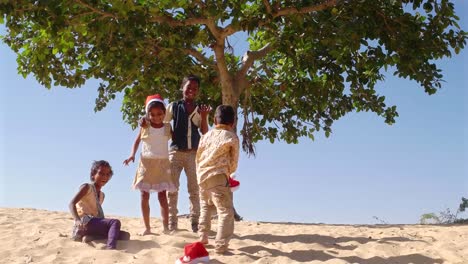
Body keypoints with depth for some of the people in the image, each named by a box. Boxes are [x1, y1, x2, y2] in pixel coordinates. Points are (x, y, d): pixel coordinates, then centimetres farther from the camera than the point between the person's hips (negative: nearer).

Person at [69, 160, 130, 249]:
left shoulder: (102, 195, 23)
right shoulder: (87, 187, 1)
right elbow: (72, 204, -13)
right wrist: (77, 220, -30)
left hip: (95, 224, 8)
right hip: (84, 223, -8)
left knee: (126, 235, -5)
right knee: (115, 222, -26)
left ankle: (90, 237, -15)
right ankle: (111, 248, -49)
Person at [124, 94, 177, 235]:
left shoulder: (168, 127, 2)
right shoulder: (145, 127, 1)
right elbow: (137, 141, 10)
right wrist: (132, 155, -2)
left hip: (162, 164, -1)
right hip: (146, 163, 1)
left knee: (162, 195, -3)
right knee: (144, 195, 1)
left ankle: (166, 227, -1)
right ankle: (147, 227, 10)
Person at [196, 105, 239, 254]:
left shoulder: (206, 136, 11)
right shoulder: (232, 137, -2)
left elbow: (198, 157, 14)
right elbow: (233, 163, 2)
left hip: (201, 176, 6)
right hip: (218, 177, -6)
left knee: (206, 208, 25)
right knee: (226, 211, -3)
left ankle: (203, 238, 32)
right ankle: (220, 246, -11)